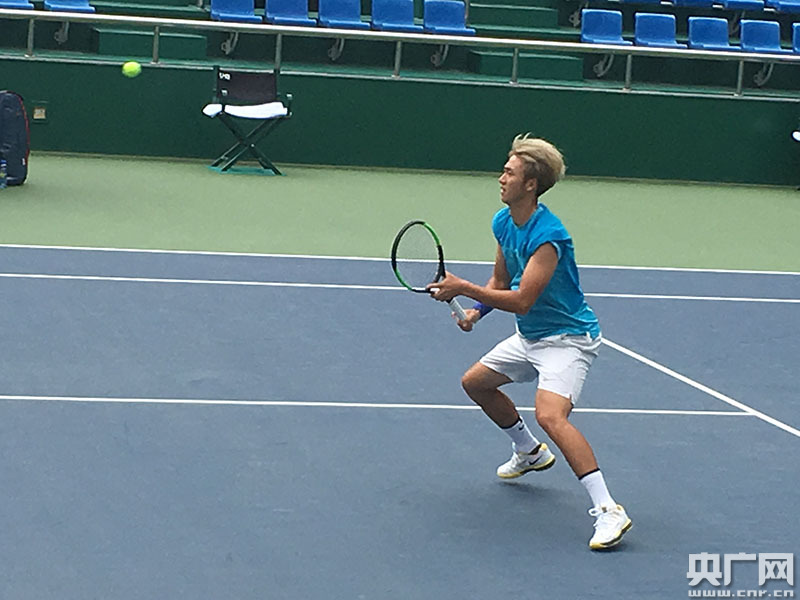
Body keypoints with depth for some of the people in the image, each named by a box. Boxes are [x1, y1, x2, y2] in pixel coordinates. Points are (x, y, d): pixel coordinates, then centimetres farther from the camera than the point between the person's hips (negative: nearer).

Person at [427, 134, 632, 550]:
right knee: (475, 382, 22)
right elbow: (500, 280, 14)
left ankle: (607, 510, -31)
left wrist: (464, 289, -28)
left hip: (567, 339, -10)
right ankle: (530, 453, 43)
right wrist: (476, 311, -4)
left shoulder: (547, 236, -28)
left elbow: (522, 299, -31)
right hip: (529, 337, 10)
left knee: (550, 415, -30)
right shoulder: (503, 222, 0)